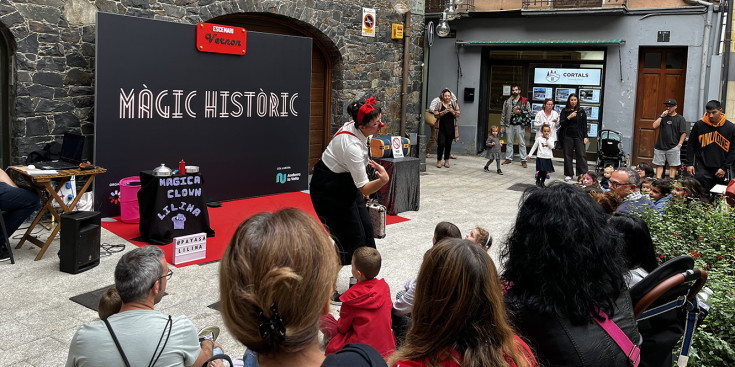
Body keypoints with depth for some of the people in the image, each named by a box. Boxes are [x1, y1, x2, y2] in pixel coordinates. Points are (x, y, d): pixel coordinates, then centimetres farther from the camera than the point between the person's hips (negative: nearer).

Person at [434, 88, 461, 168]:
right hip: (441, 128, -2)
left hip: (451, 128, 2)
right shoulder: (439, 105, 3)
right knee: (441, 144, -9)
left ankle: (446, 161, 17)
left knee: (448, 145, 7)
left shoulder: (455, 105, 8)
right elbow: (436, 115, -6)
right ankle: (439, 161, 3)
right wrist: (444, 112, -19)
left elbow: (458, 115, 1)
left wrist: (452, 111, -18)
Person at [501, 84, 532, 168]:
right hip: (510, 125, 3)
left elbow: (529, 112, 0)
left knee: (522, 143, -1)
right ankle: (508, 158, 18)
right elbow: (503, 113, 11)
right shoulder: (507, 101, 9)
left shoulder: (525, 101, 2)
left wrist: (520, 112, -14)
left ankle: (523, 160, 3)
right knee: (509, 142, 9)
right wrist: (503, 125, 8)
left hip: (519, 125, -3)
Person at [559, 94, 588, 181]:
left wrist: (585, 137, 0)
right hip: (567, 136, 1)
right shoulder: (564, 111, 6)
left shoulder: (581, 111, 7)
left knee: (581, 155, -6)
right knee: (568, 155, 4)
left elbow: (584, 125, 7)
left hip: (579, 136, 0)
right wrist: (569, 117, -16)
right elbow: (562, 123, 0)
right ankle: (568, 174, 14)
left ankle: (583, 175, -3)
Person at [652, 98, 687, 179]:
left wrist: (679, 144, -10)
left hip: (673, 147, -3)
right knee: (659, 165, 3)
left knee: (673, 166, -1)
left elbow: (683, 133, -2)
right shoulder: (662, 117, 14)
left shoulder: (680, 118, 3)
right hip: (660, 147, 3)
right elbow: (654, 126, -1)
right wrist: (661, 116, -5)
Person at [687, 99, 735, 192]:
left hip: (719, 170, 1)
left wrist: (725, 168, -4)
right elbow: (691, 145, 9)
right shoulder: (699, 125, 2)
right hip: (702, 167, -1)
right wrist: (690, 163, 2)